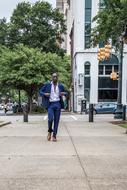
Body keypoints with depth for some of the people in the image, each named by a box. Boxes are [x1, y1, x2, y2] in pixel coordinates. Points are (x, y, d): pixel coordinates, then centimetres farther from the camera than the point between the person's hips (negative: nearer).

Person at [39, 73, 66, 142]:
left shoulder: (60, 86, 9)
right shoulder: (47, 85, 5)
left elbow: (65, 93, 19)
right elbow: (40, 91, 9)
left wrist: (64, 93, -5)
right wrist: (44, 94, -12)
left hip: (58, 104, 2)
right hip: (50, 104, -2)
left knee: (56, 120, 2)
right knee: (50, 119, -17)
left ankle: (54, 135, 13)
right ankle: (49, 131, 11)